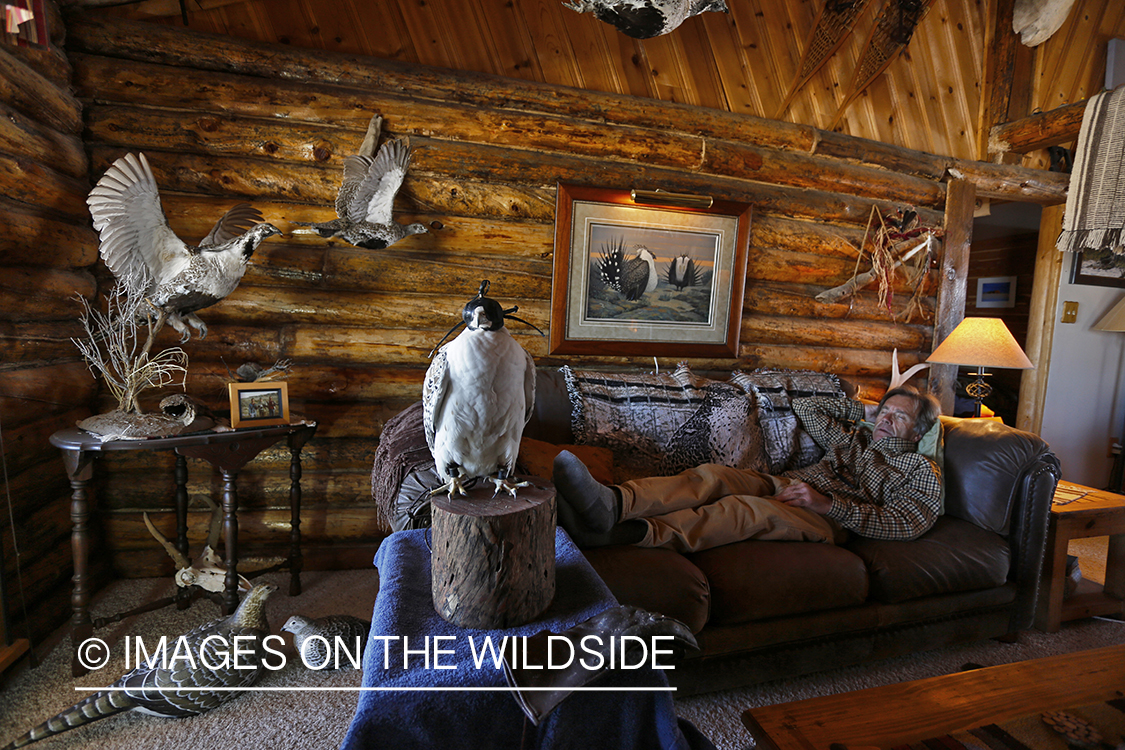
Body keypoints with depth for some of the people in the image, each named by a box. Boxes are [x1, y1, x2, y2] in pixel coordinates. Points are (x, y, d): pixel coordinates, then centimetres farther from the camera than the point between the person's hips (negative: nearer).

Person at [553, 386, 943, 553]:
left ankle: (629, 533, -57)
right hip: (783, 485, 5)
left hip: (830, 519, -5)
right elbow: (805, 408, 34)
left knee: (749, 509, -37)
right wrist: (863, 409, 34)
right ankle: (612, 504, -52)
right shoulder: (856, 436, 34)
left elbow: (900, 525, -1)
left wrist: (826, 503, -14)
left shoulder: (923, 472, 17)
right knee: (712, 475, -28)